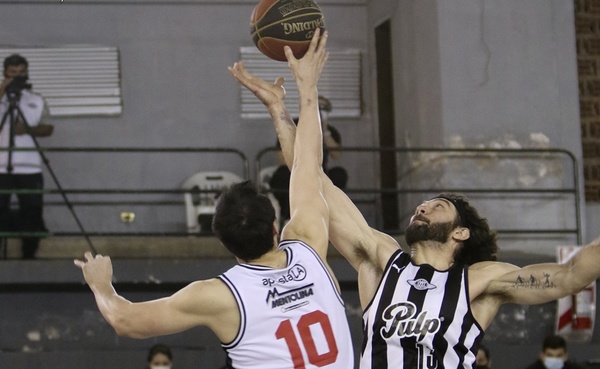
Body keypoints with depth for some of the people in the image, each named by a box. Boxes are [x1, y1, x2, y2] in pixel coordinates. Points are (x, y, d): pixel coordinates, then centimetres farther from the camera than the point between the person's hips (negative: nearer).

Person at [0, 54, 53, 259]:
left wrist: (29, 129, -9)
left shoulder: (36, 101, 12)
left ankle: (29, 256, 13)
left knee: (32, 215, 1)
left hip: (29, 168, 2)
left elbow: (49, 128, 10)